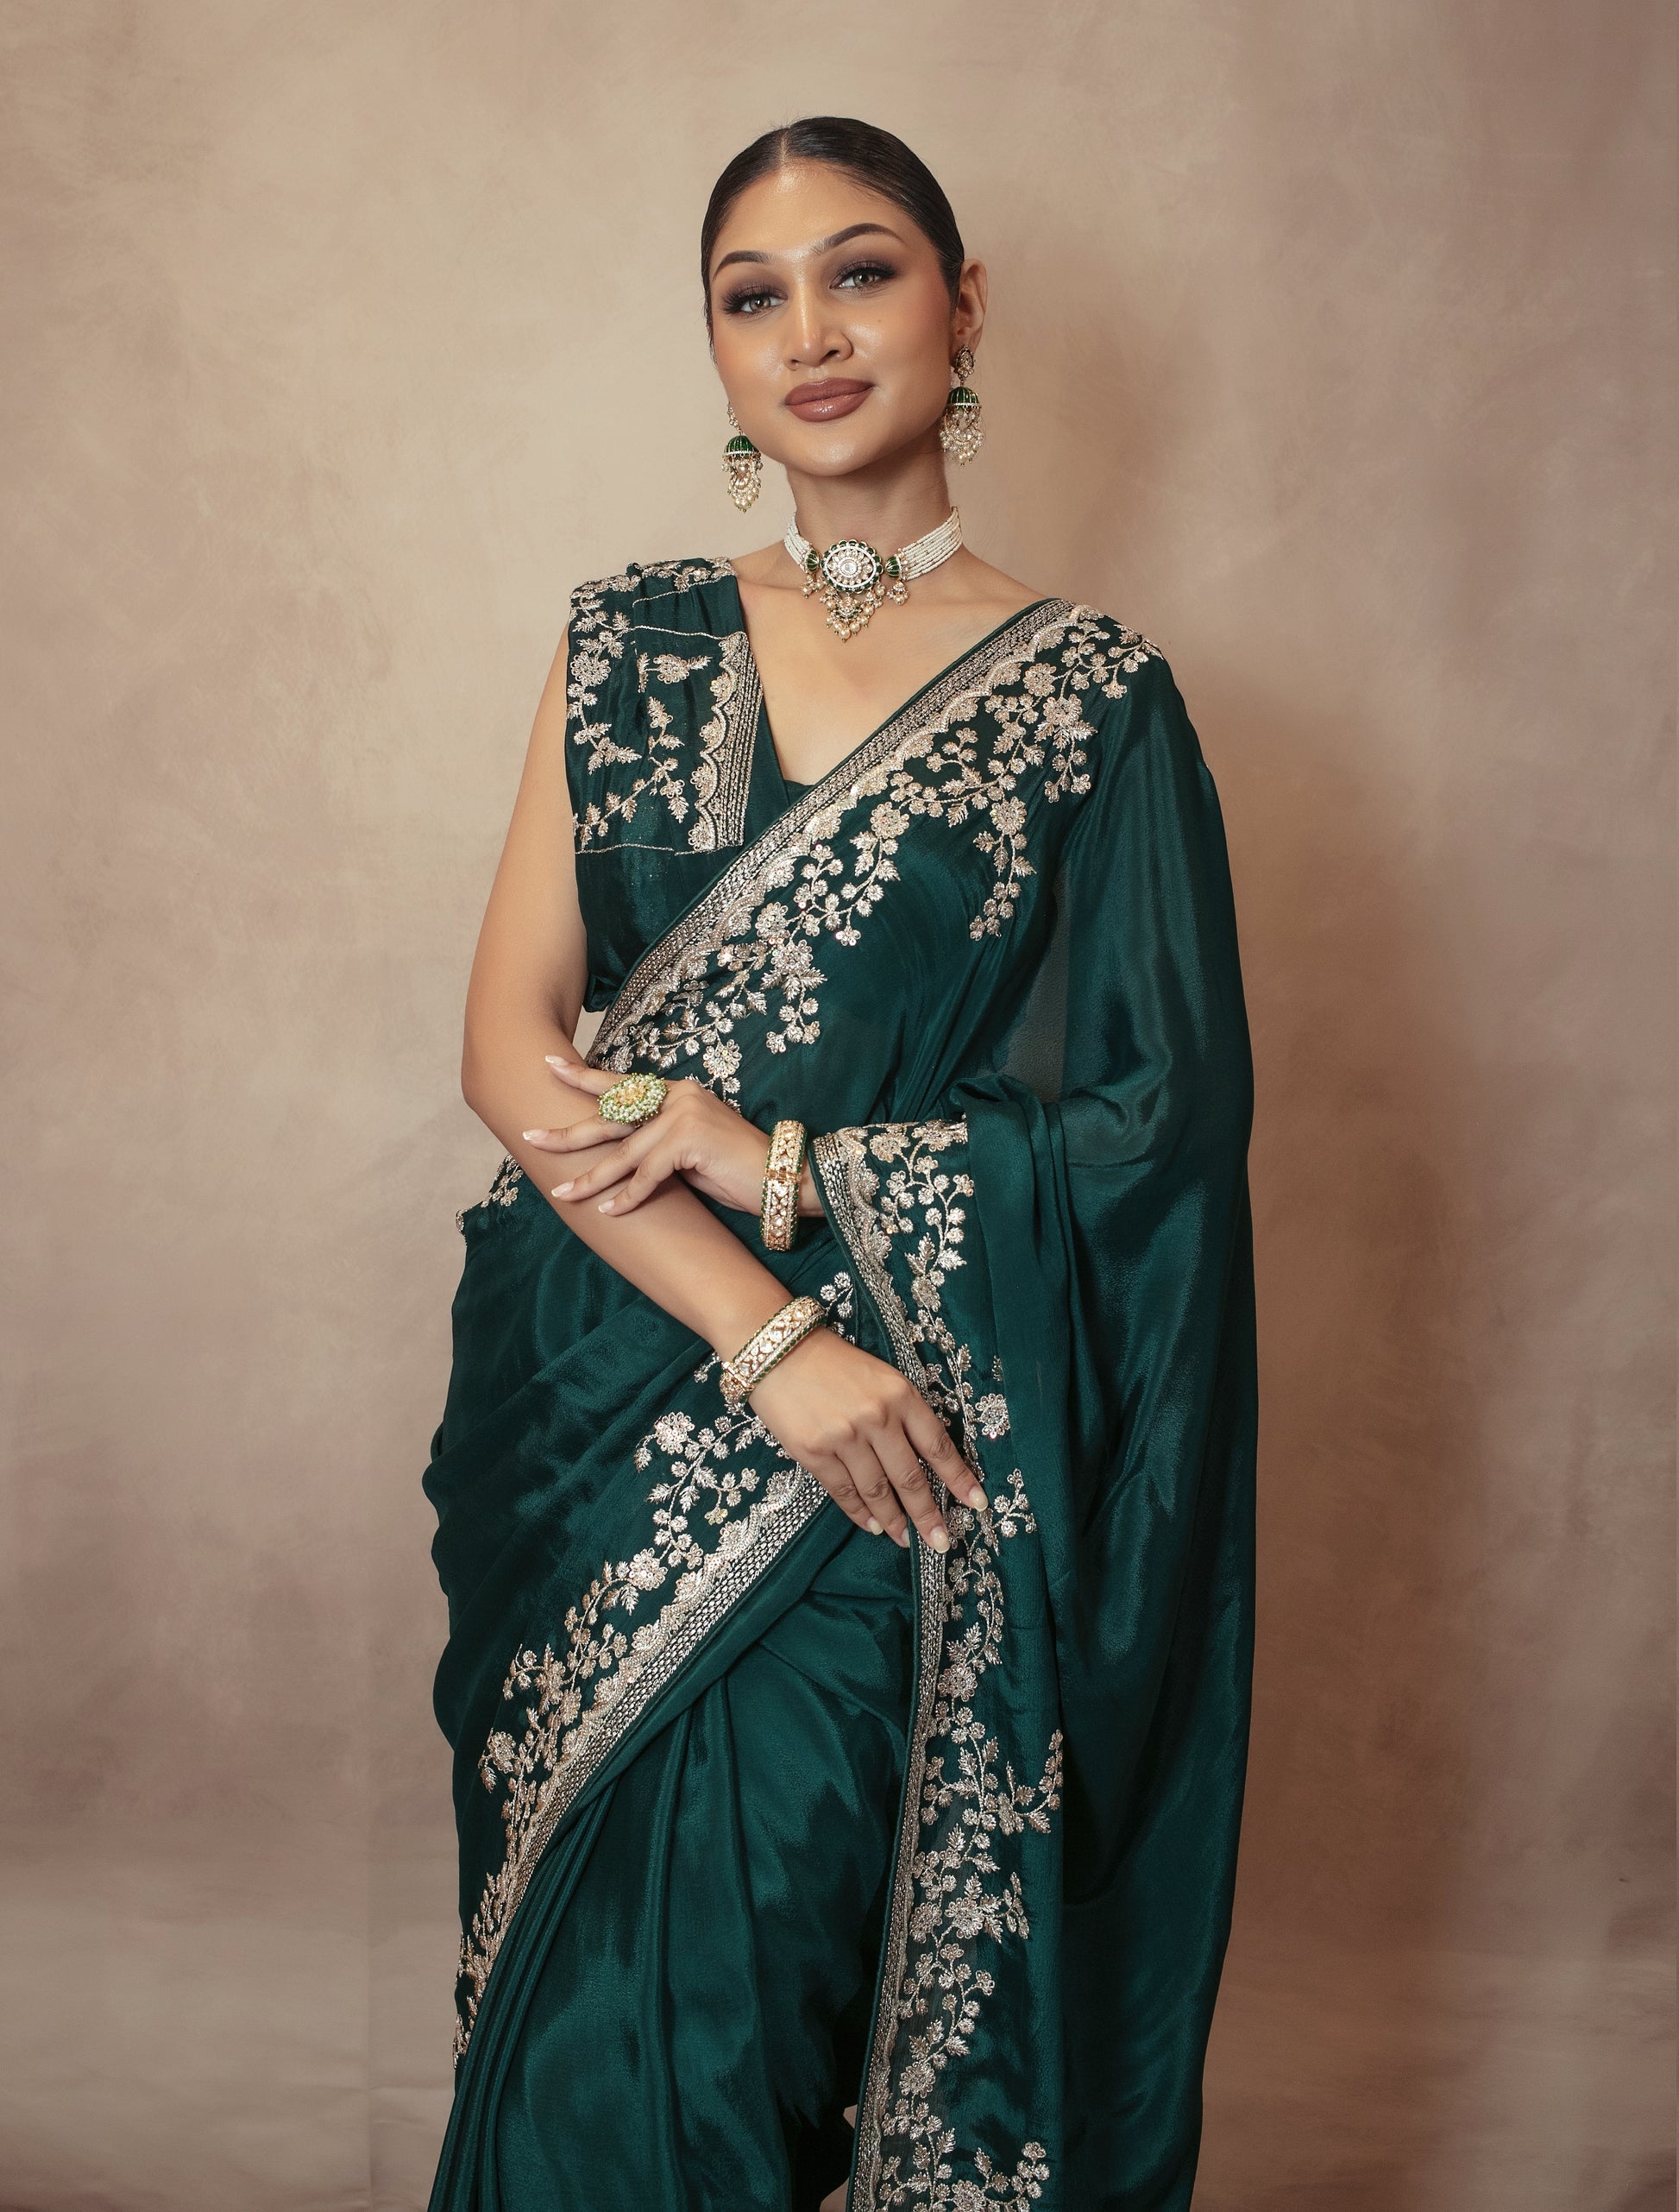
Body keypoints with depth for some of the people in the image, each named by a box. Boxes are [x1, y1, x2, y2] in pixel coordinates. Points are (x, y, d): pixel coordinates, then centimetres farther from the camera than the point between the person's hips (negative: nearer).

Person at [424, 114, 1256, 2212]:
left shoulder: (1092, 695, -1)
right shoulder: (631, 643, 6)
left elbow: (1166, 1116, -5)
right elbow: (512, 1045, -2)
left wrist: (781, 1163, -13)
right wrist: (762, 1331, -15)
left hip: (903, 1469, -3)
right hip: (606, 1417, 3)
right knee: (568, 2023, 13)